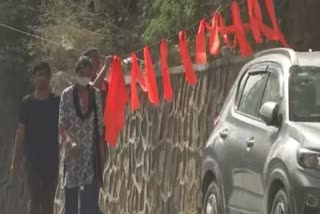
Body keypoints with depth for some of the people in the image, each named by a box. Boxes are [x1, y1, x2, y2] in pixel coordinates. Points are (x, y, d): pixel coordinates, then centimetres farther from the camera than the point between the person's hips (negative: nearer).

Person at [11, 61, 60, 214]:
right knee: (35, 199, -5)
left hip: (52, 158, 1)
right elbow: (21, 132, 5)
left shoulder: (57, 102, 3)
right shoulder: (27, 102, 2)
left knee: (48, 200, 5)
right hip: (33, 158, -1)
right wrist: (16, 160, 2)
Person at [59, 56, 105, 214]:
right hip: (73, 151, -1)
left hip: (91, 150, 1)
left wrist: (101, 150, 2)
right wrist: (68, 140, -24)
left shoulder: (96, 94, 6)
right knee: (71, 189, 2)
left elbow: (99, 124, 7)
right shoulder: (67, 94, 0)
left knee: (91, 192, -5)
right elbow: (62, 124, -5)